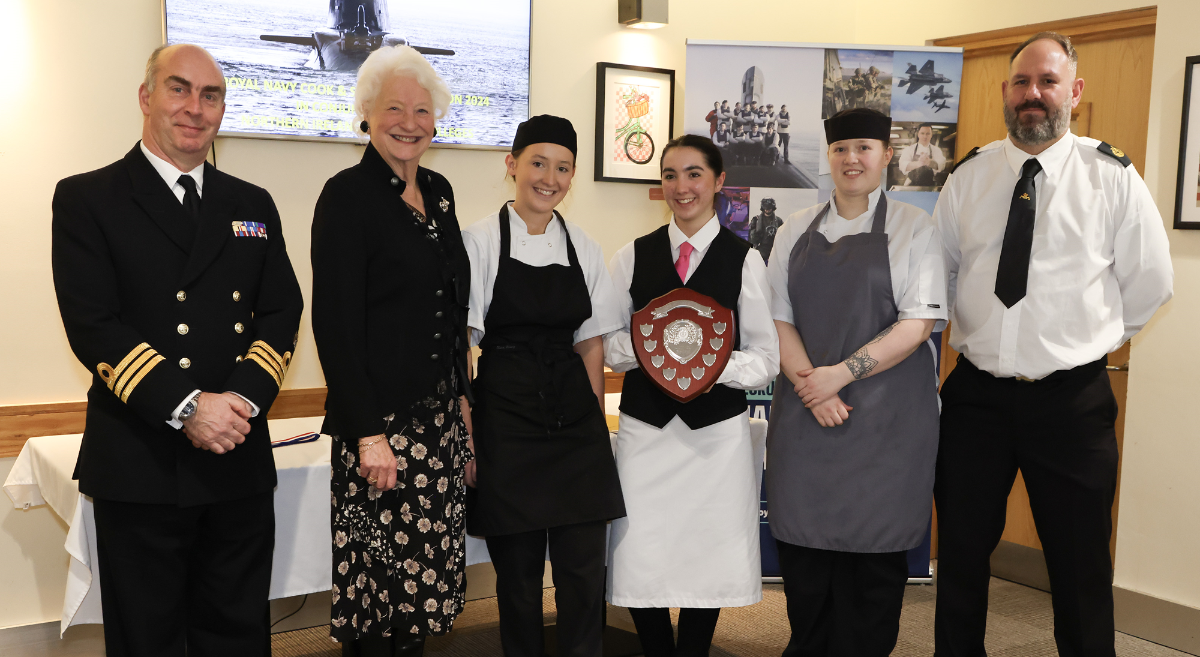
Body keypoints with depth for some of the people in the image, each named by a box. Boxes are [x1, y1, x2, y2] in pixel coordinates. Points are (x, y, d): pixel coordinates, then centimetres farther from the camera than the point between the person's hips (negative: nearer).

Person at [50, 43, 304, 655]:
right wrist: (185, 407, -19)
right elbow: (93, 325, -10)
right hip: (139, 466, -3)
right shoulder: (86, 199, 0)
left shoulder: (253, 206, 13)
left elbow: (282, 312, 7)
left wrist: (244, 398, -11)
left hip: (241, 462, 4)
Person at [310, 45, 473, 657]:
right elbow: (335, 323, -14)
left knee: (427, 577, 11)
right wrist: (367, 433, -18)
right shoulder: (347, 195, -9)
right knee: (382, 580, -1)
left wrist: (460, 403, 16)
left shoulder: (439, 192, 12)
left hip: (440, 416, 7)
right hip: (381, 418, -7)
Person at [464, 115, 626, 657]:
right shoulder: (481, 241, -4)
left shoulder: (584, 249, 9)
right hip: (505, 416, -3)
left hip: (575, 415, 3)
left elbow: (591, 344, 12)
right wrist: (466, 437, -12)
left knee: (584, 569, 2)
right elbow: (458, 346, -7)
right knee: (517, 568, 6)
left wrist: (596, 421, 5)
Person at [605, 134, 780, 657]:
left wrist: (719, 367, -18)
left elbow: (765, 357, 1)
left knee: (708, 563, 7)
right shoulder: (632, 256, 8)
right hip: (645, 427, 1)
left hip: (718, 431, -1)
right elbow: (607, 342, 8)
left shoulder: (744, 259, 2)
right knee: (640, 565, 2)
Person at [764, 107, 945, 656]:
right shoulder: (796, 232, 12)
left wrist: (840, 374, -14)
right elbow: (778, 319, 7)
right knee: (803, 544, 6)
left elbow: (918, 322, -7)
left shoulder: (914, 230, 2)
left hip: (885, 418, -3)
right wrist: (811, 389, -9)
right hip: (804, 412, 3)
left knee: (873, 552, 2)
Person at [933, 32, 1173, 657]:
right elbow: (938, 273, 14)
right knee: (960, 558, 14)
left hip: (1073, 401, -2)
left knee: (1080, 569, 8)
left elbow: (1150, 284, 4)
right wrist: (982, 336, 10)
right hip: (975, 392, 2)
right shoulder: (967, 177, 3)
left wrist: (1087, 340, 8)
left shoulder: (1114, 177, -3)